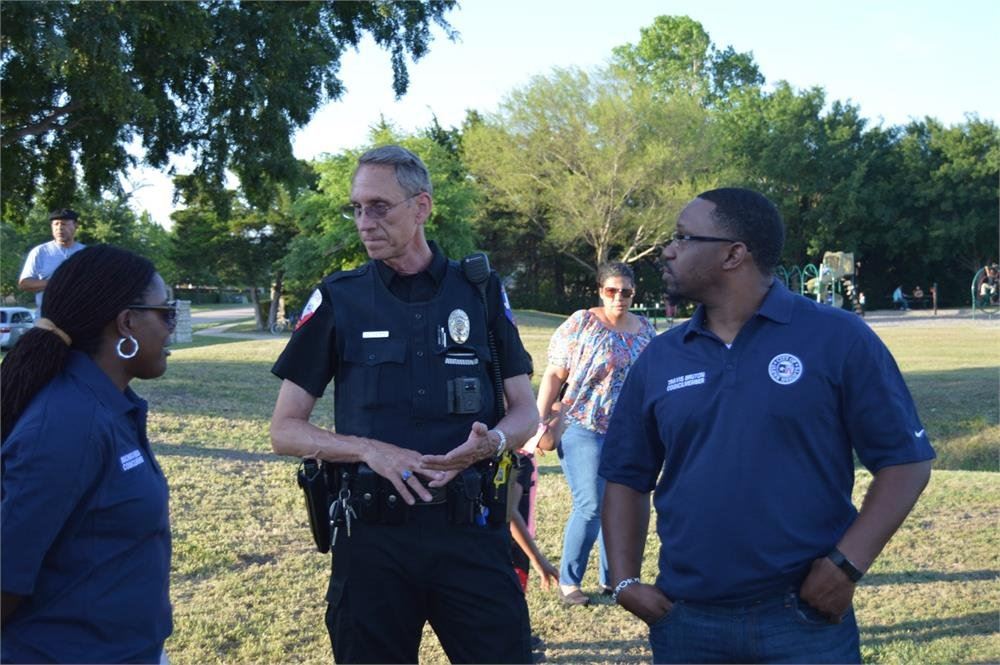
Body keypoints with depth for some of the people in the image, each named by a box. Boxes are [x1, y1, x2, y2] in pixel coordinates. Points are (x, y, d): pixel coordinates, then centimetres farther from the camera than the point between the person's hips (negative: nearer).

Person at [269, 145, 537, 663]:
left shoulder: (480, 291, 5)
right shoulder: (338, 300, 3)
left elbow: (526, 414, 9)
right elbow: (285, 430, 3)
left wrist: (492, 442, -15)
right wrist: (371, 450, -14)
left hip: (470, 529, 0)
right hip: (372, 537, 0)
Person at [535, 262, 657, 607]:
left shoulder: (646, 330, 9)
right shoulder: (581, 324, -4)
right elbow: (553, 375, -3)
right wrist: (540, 422, -9)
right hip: (584, 430, -5)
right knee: (590, 507, -9)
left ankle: (611, 579, 22)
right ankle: (568, 581, 4)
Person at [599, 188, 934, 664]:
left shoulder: (838, 338, -5)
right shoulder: (658, 358, 6)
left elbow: (905, 461, -4)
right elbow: (626, 477, 12)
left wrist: (847, 564, -13)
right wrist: (625, 579, 0)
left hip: (805, 619, -3)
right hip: (685, 621, 4)